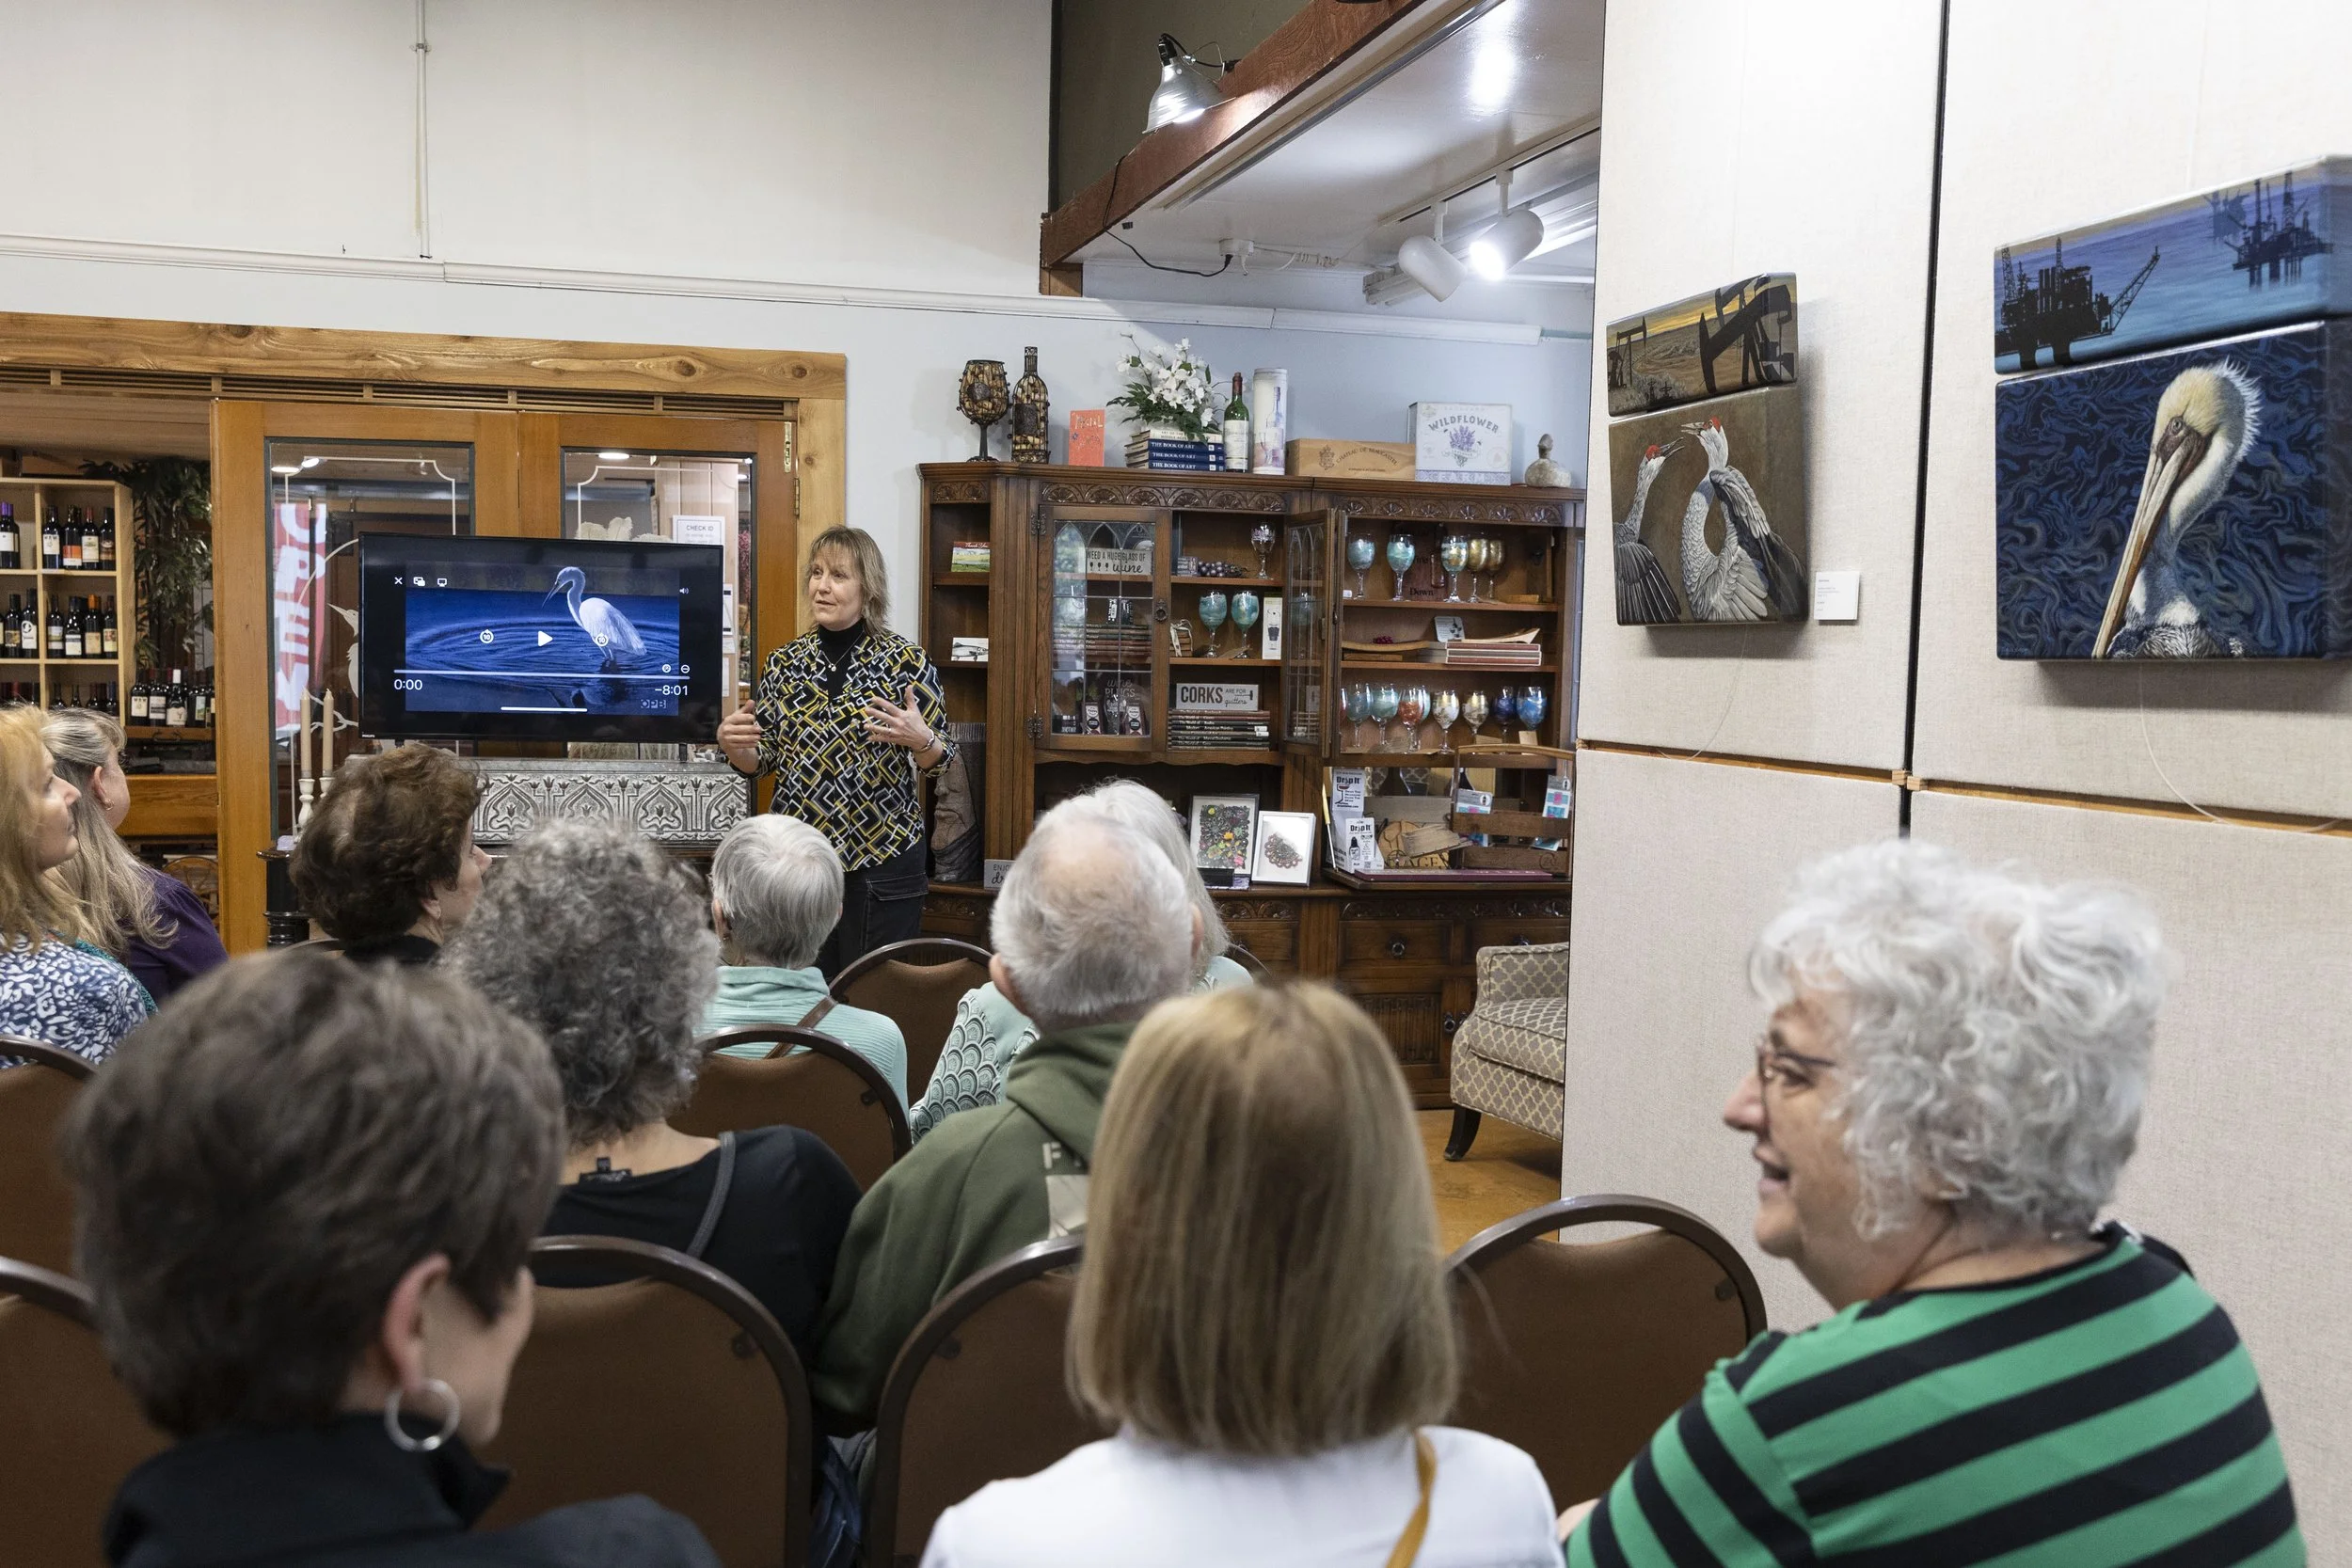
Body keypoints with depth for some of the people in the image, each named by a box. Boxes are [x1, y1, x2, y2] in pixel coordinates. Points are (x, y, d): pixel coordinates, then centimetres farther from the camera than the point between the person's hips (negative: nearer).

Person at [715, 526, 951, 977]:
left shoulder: (907, 662, -5)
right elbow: (760, 760, 11)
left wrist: (919, 738, -22)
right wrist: (732, 743, -9)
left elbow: (938, 762, -1)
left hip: (882, 856, -3)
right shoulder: (785, 662, 5)